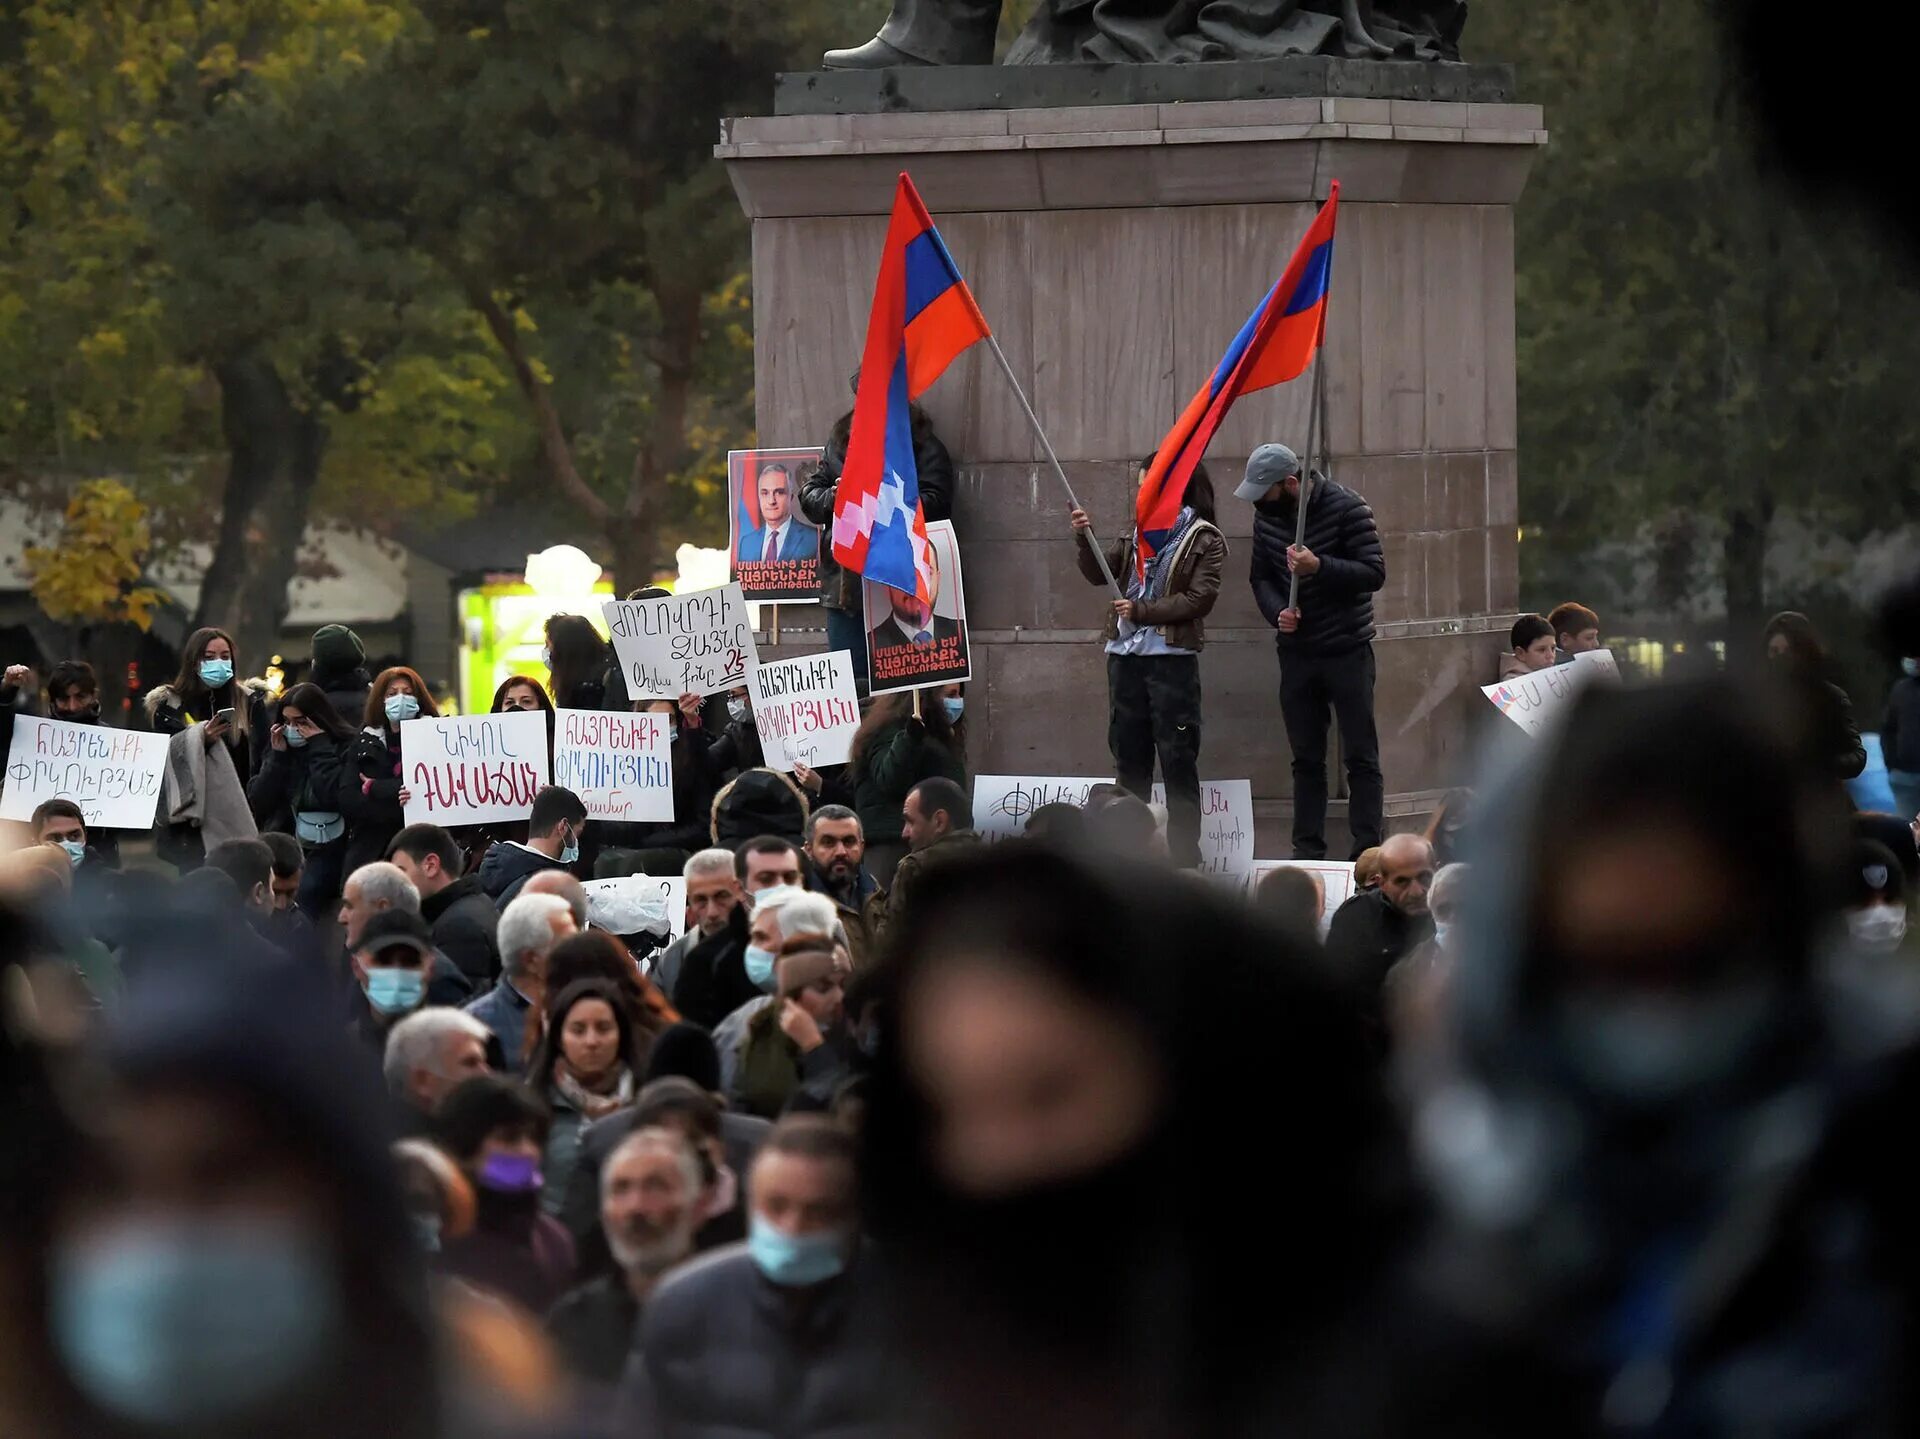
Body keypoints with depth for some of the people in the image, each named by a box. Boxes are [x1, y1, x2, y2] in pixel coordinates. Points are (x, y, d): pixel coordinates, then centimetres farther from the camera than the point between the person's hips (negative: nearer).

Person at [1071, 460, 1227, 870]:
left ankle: (1184, 855, -3)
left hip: (1171, 656, -6)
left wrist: (1141, 611, -14)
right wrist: (1085, 539, -5)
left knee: (1177, 758, -5)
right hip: (1125, 653, 6)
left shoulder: (1205, 540, -2)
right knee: (1128, 756, 9)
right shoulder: (1140, 535, 16)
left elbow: (1200, 598, -11)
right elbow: (1098, 573, 11)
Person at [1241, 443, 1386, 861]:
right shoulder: (1267, 516, 5)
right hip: (1296, 650, 5)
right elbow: (1261, 576, 12)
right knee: (1305, 758, 9)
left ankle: (1367, 852, -2)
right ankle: (1307, 850, 14)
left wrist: (1320, 566, -27)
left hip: (1347, 650, -5)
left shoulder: (1346, 509, -12)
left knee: (1360, 756, -2)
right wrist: (1277, 612, -8)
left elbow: (1374, 573, -14)